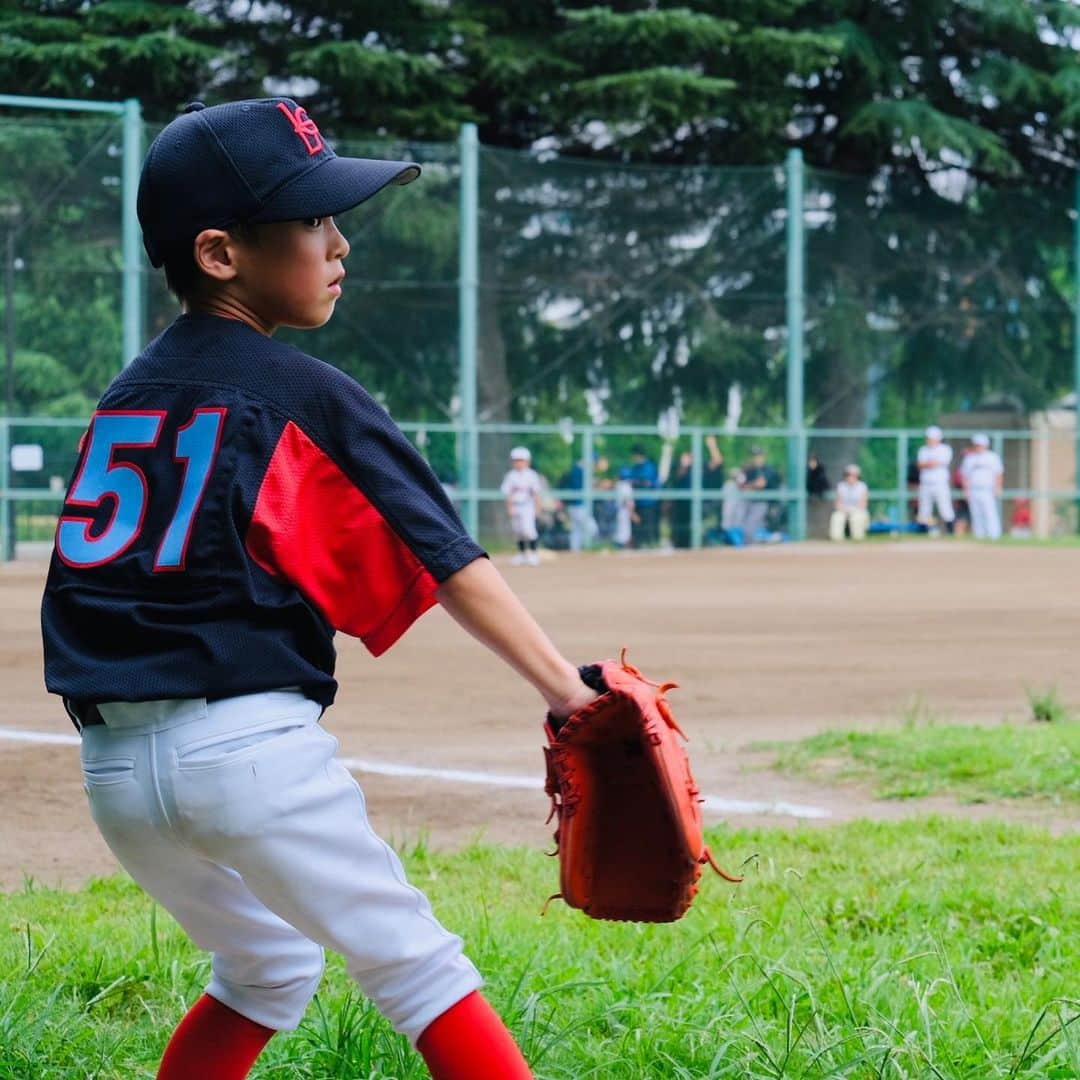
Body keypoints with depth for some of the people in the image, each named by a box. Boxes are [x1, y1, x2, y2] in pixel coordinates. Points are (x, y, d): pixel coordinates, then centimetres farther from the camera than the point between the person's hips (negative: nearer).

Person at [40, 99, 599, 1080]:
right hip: (252, 744, -7)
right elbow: (448, 560, -9)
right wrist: (564, 689, -12)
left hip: (112, 767, 7)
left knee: (271, 965, 25)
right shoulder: (306, 393, -3)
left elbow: (89, 575, 15)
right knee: (413, 962, 0)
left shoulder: (125, 397, 16)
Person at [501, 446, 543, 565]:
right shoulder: (510, 476, 4)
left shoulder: (531, 475, 0)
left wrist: (537, 508, 0)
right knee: (517, 531, 6)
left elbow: (536, 493, 3)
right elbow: (508, 493, 4)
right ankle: (522, 554, 18)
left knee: (528, 528, -17)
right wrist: (509, 508, -3)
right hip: (515, 506, 3)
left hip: (528, 506, -3)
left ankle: (534, 553, -10)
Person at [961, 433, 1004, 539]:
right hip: (973, 490, 3)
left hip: (987, 490, -2)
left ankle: (994, 535, -14)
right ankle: (979, 535, 3)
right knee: (976, 514, -1)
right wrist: (966, 489, 3)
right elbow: (964, 474, 13)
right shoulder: (969, 458, 14)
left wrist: (997, 488, -3)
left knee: (990, 512, -13)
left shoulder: (992, 457, 9)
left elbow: (999, 473, 7)